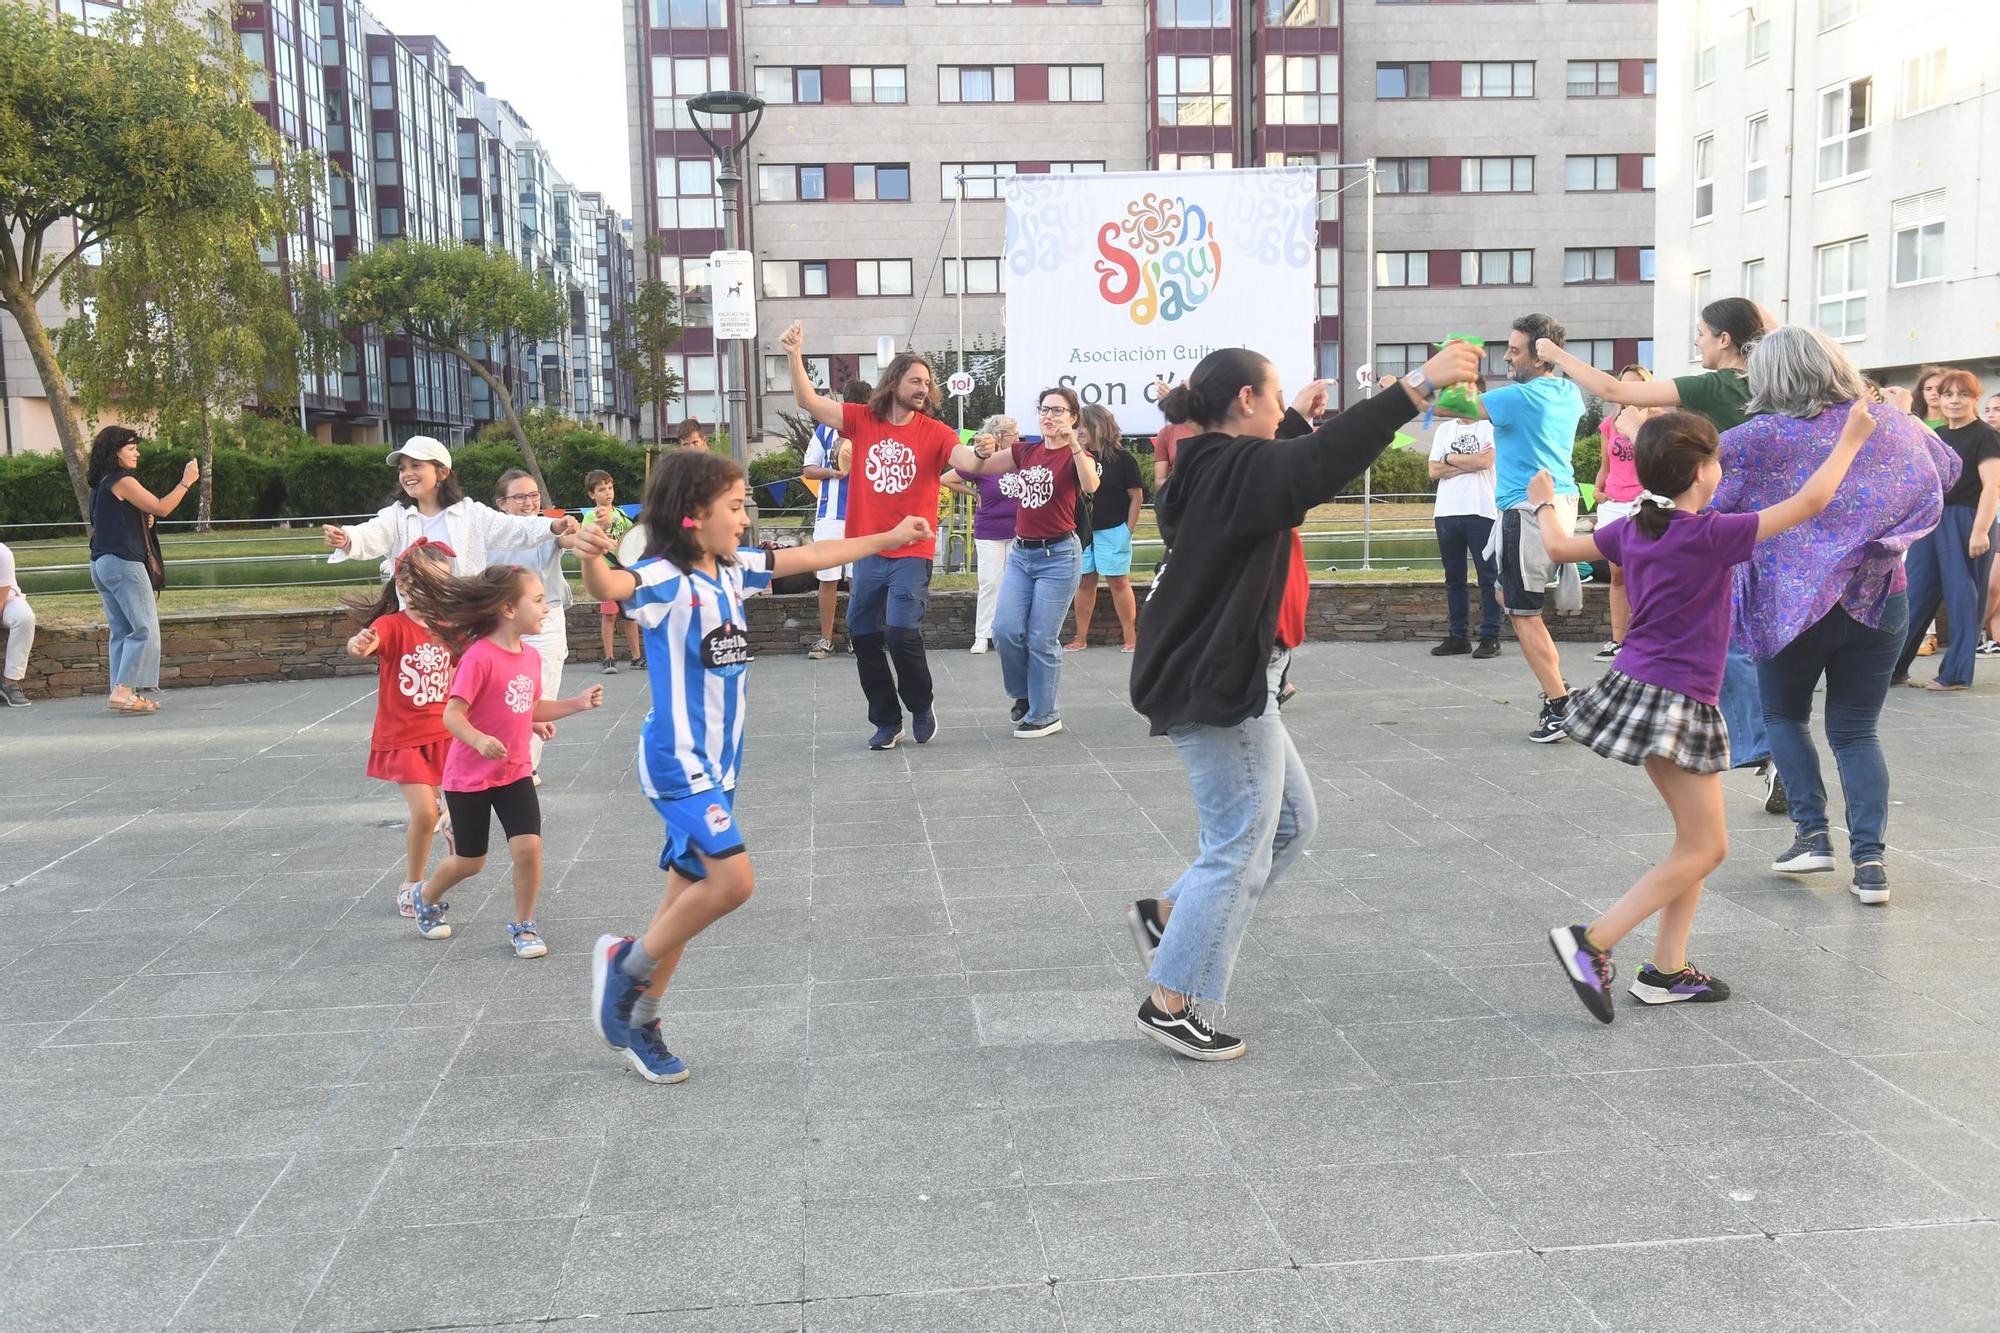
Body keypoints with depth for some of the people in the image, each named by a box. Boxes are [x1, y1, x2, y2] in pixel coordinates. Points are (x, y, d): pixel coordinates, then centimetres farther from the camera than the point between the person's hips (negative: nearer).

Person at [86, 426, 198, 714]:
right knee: (144, 629, -9)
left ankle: (120, 692, 9)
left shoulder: (100, 484, 18)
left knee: (122, 631, 10)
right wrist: (186, 482, -6)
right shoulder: (122, 481, -10)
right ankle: (124, 691, -15)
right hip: (123, 563, -10)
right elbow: (161, 508, -12)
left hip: (101, 564, 10)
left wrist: (143, 522, 11)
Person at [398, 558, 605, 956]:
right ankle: (425, 898, 40)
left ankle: (523, 927, 11)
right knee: (470, 860, 9)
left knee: (528, 846, -9)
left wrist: (578, 703, 3)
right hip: (470, 776, -5)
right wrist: (479, 740, -41)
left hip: (515, 772, 5)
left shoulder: (530, 657, 1)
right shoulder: (479, 656, -22)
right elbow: (452, 714, -24)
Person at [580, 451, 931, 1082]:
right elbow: (611, 587, -38)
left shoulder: (732, 569, 7)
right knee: (732, 880, -17)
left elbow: (812, 556, 18)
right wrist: (591, 559, -61)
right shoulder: (664, 578, -17)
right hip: (678, 759, -8)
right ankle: (625, 963, 6)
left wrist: (891, 538, 25)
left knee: (691, 891, 12)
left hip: (718, 761, 9)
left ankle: (639, 1021, 25)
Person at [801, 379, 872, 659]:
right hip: (830, 513, 1)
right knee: (828, 577, 3)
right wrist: (833, 472, -12)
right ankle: (825, 639, 10)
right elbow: (808, 470, 7)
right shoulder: (825, 429, 4)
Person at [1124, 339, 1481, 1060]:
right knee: (1240, 847, -1)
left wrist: (1297, 418, 39)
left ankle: (1168, 918, 23)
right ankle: (1172, 1006, 9)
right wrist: (1420, 385, -32)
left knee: (1290, 820, 18)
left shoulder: (1215, 468, 12)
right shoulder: (1234, 470, -17)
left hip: (1224, 682, 11)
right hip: (1219, 686, -11)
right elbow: (1327, 460, -32)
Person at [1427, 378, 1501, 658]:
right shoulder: (1444, 429, 15)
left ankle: (1490, 637, 0)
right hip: (1447, 512, 5)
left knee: (1488, 577, -2)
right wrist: (1469, 463, -5)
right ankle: (1458, 636, 15)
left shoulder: (1490, 426, 2)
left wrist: (1450, 458, -1)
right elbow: (1434, 471, 5)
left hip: (1481, 511, -5)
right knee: (1453, 579, 9)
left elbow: (1485, 461, -14)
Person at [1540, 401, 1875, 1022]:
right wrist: (1850, 439, 2)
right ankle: (1591, 942, -9)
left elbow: (1560, 546, 18)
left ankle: (1665, 970, 16)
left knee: (1703, 842, 15)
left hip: (1637, 686, 8)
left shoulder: (1631, 529, 5)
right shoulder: (1711, 534, -15)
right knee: (1702, 849, -1)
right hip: (1676, 703, -8)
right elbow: (1809, 502, -12)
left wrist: (1543, 504, 38)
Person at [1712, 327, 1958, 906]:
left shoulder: (1761, 437, -11)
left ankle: (1812, 832, 9)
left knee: (1784, 716, 20)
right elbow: (1949, 468, 21)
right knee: (1856, 732, 12)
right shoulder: (1892, 423, 3)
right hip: (1879, 602, 3)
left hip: (1792, 603, -3)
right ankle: (1869, 859, 1)